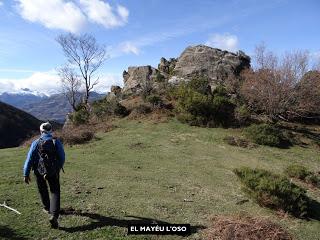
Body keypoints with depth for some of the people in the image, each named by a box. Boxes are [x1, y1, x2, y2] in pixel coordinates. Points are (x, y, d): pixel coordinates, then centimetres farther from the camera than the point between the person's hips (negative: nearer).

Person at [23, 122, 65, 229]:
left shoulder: (36, 143, -5)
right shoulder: (57, 142, -5)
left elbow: (29, 159, -6)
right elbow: (62, 158, -1)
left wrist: (26, 174, 1)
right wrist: (59, 168, 17)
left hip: (39, 172, 1)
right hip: (53, 172, -1)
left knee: (43, 190, 24)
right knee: (55, 192, 2)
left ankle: (47, 208, 43)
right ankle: (54, 215, -14)